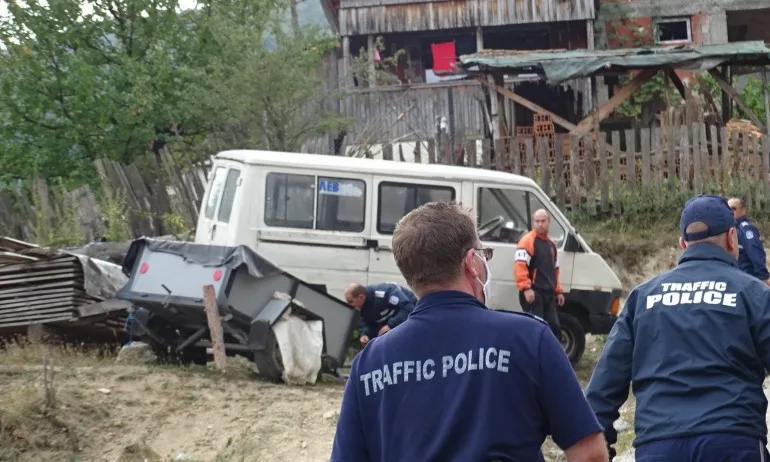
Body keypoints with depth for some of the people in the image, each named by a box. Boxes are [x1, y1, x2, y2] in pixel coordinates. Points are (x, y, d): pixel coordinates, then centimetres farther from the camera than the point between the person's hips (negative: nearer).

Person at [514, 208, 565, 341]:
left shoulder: (551, 245, 21)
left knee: (554, 327, 9)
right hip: (533, 293, -9)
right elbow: (520, 266, -18)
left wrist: (558, 291, 23)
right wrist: (526, 288, -26)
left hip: (549, 293, 9)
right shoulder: (527, 241, -8)